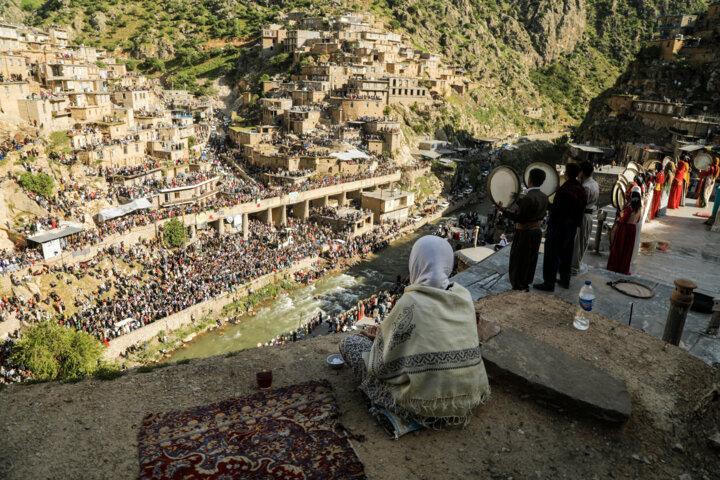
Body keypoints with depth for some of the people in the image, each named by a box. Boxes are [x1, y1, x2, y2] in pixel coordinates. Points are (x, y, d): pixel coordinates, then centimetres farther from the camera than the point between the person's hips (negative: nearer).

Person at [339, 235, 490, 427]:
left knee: (349, 342, 7)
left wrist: (379, 338, 11)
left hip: (426, 406, -6)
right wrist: (384, 334, 17)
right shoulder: (464, 295, -3)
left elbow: (381, 365, -12)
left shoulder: (410, 303, -20)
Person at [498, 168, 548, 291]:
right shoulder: (544, 197, 1)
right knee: (531, 260, 19)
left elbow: (519, 218, -24)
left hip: (524, 233, -8)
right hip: (537, 231, 8)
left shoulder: (527, 198, -25)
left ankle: (519, 288, 13)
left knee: (519, 262, 5)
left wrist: (504, 210, -18)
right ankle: (526, 284, 33)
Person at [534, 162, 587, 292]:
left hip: (560, 226, -9)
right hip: (572, 226, 9)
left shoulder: (566, 190, -22)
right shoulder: (580, 188, 6)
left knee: (552, 255, -1)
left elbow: (557, 210, -25)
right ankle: (565, 280, 29)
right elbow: (581, 209, 12)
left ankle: (549, 283, 4)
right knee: (566, 254, 19)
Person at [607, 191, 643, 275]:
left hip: (624, 228, -6)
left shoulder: (629, 208, -19)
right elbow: (637, 220, 12)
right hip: (633, 228, 6)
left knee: (618, 248, 6)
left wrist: (618, 220, 0)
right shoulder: (639, 208, 1)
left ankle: (615, 267, 11)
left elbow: (624, 220, -18)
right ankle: (624, 269, 18)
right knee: (627, 250, 12)